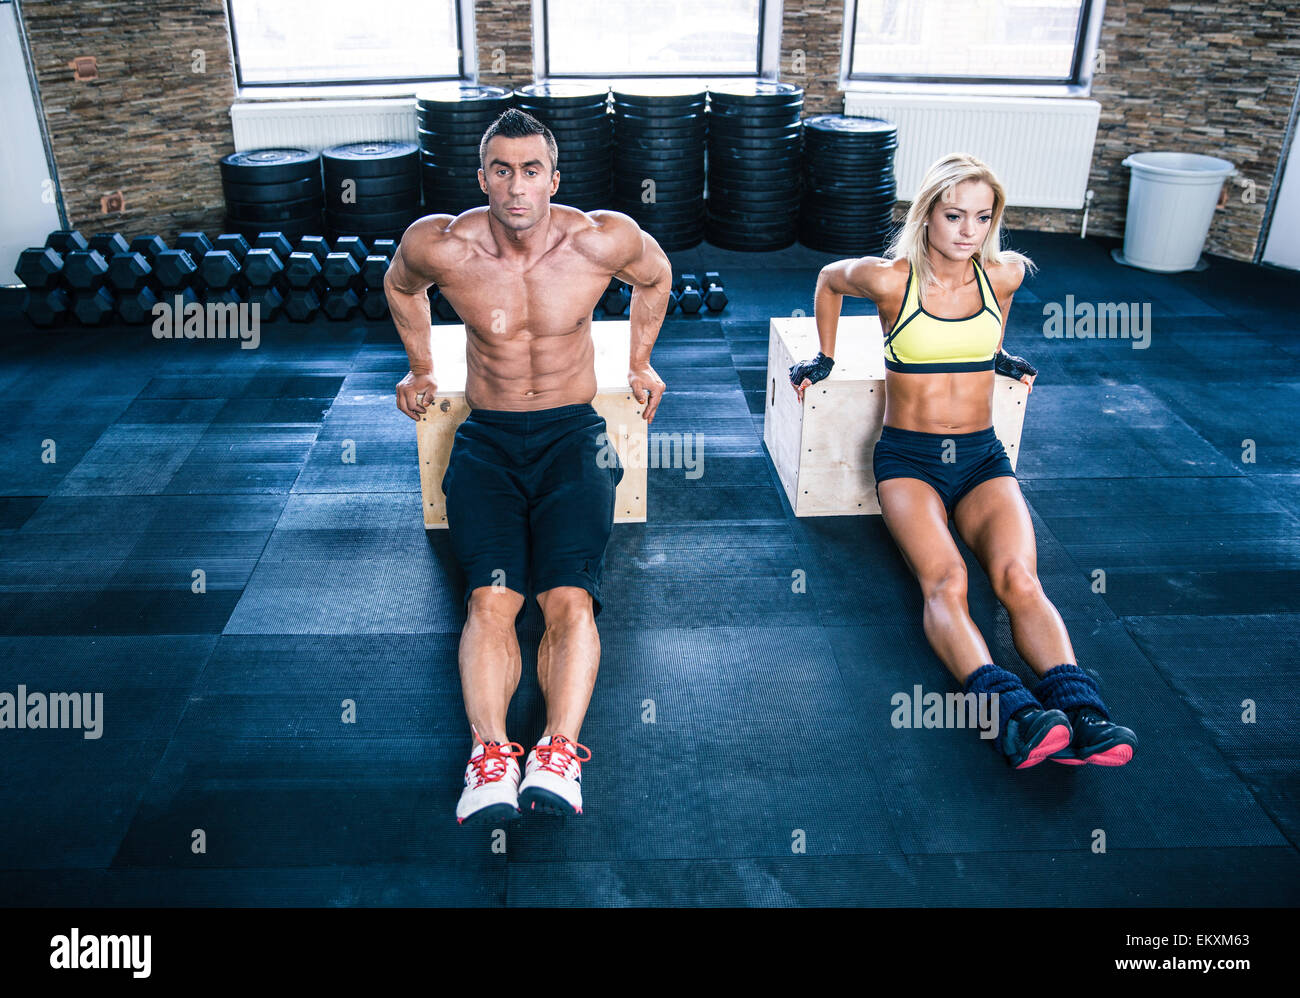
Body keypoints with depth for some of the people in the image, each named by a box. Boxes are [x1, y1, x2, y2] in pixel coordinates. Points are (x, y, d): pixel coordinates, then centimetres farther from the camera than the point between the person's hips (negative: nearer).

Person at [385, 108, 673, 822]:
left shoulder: (603, 240, -8)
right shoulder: (439, 246, -7)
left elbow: (654, 276, 16)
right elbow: (399, 286, 18)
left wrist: (640, 362, 22)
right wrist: (420, 368, 25)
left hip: (572, 432, 0)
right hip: (486, 439, 1)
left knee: (571, 597, -24)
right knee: (490, 597, -23)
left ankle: (558, 753, -31)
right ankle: (490, 756, -31)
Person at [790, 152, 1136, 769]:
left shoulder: (1003, 274, 1)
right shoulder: (890, 279, -7)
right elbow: (828, 281, 15)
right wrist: (825, 357, 20)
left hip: (982, 458, 3)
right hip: (908, 458, -2)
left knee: (1019, 579, -26)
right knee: (944, 581, -31)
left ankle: (1081, 716, -39)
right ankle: (1011, 715, -47)